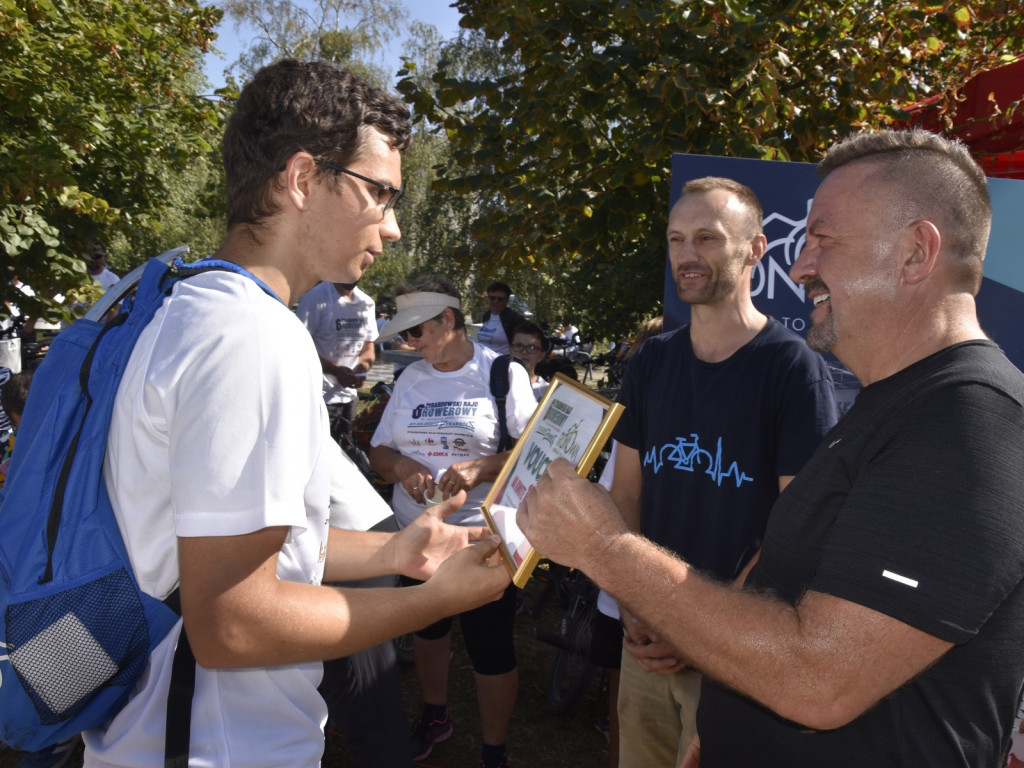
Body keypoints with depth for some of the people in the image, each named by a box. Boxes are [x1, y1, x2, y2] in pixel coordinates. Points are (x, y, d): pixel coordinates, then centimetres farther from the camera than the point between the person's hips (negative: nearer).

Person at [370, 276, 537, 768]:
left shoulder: (503, 373, -7)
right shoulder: (411, 378, 8)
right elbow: (379, 450, 8)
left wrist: (480, 468, -26)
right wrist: (404, 469, -14)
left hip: (483, 536, -5)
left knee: (491, 648, 2)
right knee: (427, 628, 23)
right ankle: (435, 716, 48)